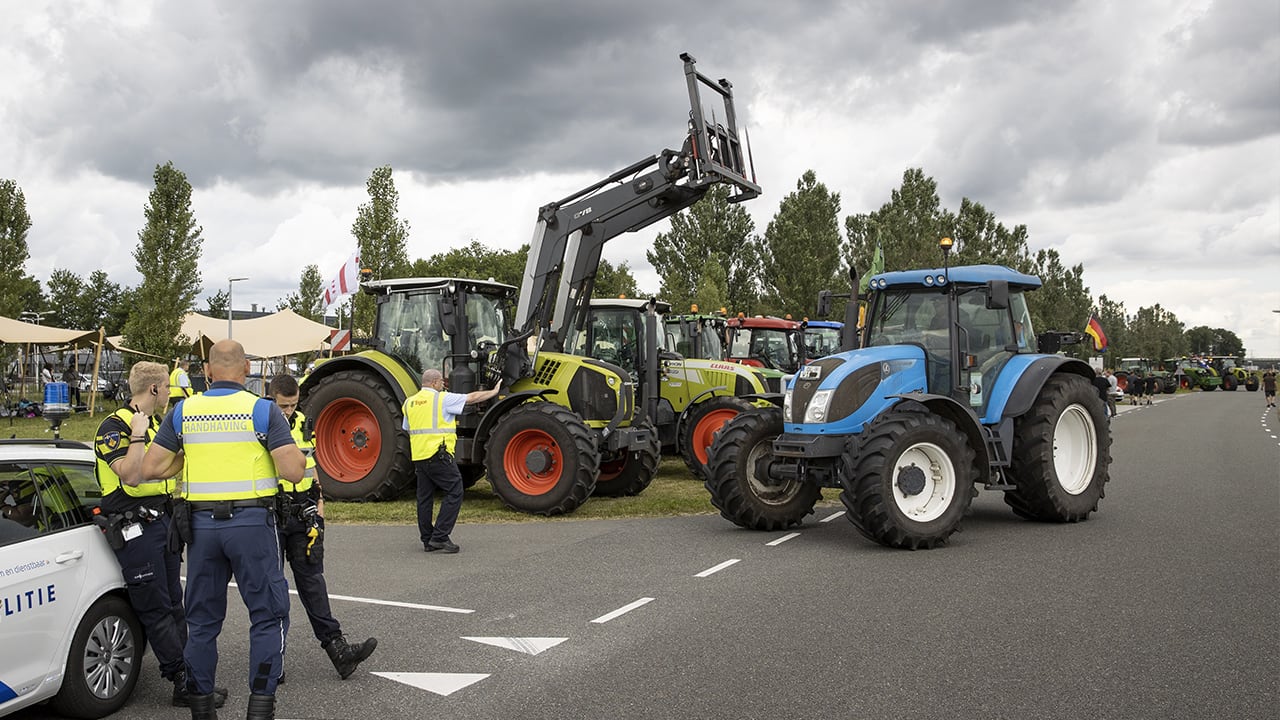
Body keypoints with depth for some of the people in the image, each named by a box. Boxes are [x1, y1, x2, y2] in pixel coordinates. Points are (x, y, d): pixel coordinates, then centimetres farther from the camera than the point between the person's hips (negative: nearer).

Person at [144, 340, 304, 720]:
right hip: (252, 521, -4)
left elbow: (151, 467, 2)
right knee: (268, 615, 6)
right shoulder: (263, 410, -7)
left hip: (201, 524, 4)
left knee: (203, 619, 16)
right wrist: (299, 455, 7)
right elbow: (293, 471, -14)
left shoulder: (182, 412, 3)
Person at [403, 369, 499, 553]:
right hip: (438, 454, -7)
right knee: (454, 492, -2)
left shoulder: (409, 402, 13)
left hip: (418, 456, 8)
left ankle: (428, 540, 16)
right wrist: (494, 392, 12)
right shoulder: (442, 398, -6)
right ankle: (440, 536, -7)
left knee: (424, 498, 12)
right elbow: (472, 398, 0)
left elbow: (408, 429, 20)